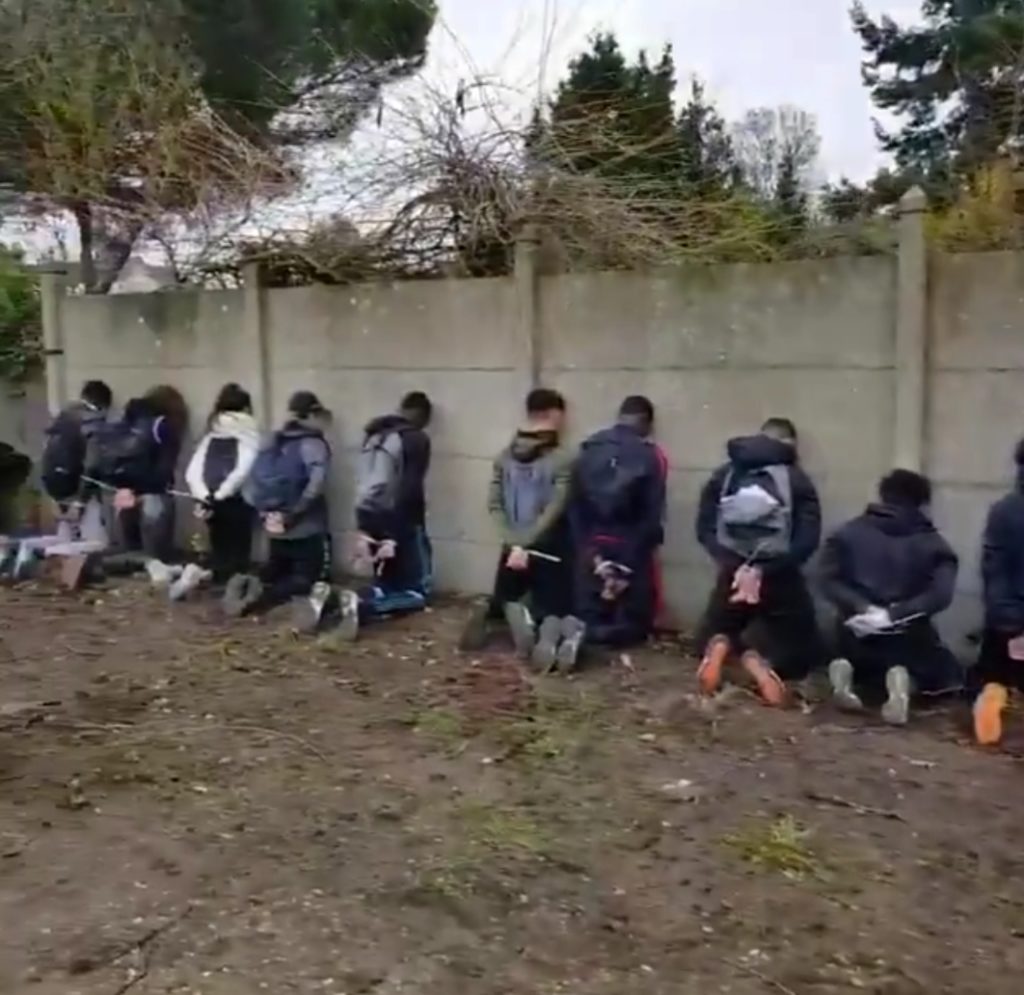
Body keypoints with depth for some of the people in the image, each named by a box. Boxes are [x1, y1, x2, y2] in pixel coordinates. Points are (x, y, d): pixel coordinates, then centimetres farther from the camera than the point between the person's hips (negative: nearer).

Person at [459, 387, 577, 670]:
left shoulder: (504, 456, 3)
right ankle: (549, 634, -25)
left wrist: (516, 543, -5)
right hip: (549, 550, -3)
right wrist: (522, 544, -14)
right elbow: (554, 510, -16)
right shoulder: (563, 459, -10)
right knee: (553, 608, 8)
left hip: (512, 548, 4)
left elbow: (494, 505, -1)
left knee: (504, 600, 22)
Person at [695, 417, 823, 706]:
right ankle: (757, 659, -22)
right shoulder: (797, 480, -2)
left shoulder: (723, 475, 5)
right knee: (803, 652, 14)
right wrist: (767, 568, -12)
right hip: (779, 580, -2)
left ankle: (721, 646, -12)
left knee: (714, 632, 28)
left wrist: (730, 563, -7)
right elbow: (808, 540, -13)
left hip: (732, 575, 2)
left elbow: (704, 528, -1)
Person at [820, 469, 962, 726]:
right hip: (910, 639, -2)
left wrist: (863, 608, -14)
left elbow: (830, 581, -8)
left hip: (857, 637, 2)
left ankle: (848, 670, -2)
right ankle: (907, 679, -9)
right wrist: (893, 615, -17)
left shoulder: (849, 533, 4)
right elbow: (941, 595, -15)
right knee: (948, 677, 25)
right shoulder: (933, 544, 1)